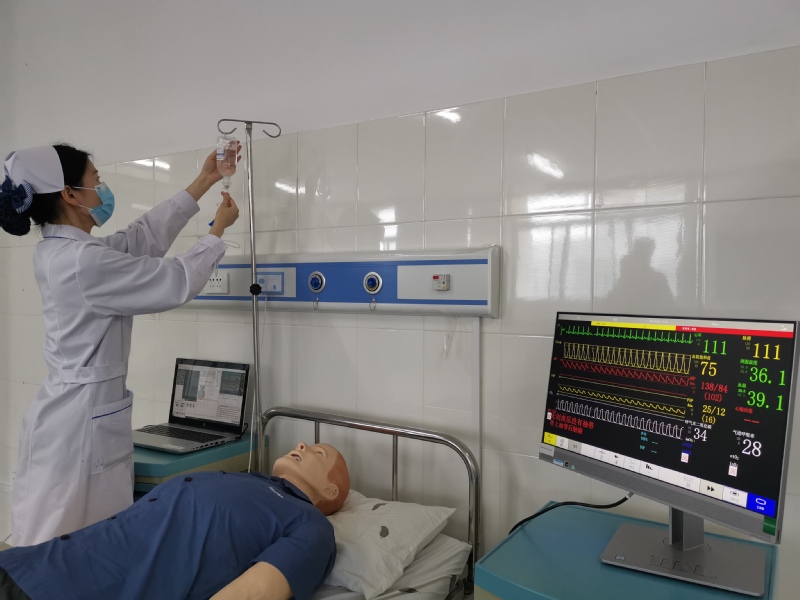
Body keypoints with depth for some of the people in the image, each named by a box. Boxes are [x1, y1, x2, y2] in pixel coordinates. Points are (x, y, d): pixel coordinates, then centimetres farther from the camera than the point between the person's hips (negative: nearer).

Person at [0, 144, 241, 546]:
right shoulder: (83, 260, -23)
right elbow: (177, 282, -15)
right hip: (84, 415, -9)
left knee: (55, 539, 21)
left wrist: (204, 181, 14)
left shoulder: (57, 250, 6)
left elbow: (145, 235, 11)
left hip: (71, 408, 9)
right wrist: (219, 228, 0)